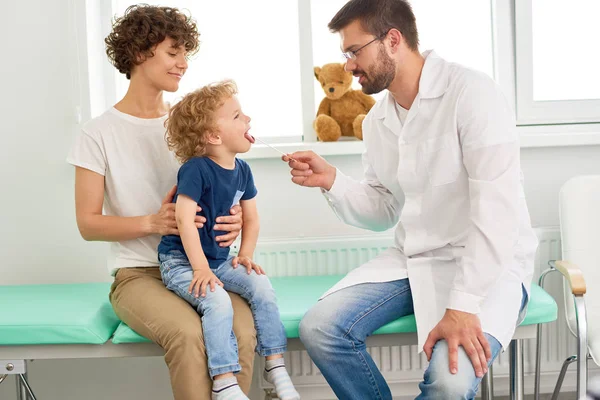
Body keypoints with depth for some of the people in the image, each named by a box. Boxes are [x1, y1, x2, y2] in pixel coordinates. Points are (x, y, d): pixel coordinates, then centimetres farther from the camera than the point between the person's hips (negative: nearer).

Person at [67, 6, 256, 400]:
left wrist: (233, 219, -9)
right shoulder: (100, 133, 0)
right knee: (187, 333, -33)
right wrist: (153, 223, -19)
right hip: (139, 274, -3)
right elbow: (89, 223, -2)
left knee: (242, 331, -28)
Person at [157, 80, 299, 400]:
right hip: (181, 261, -7)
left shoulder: (241, 170, 2)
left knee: (261, 286, -12)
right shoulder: (196, 169, -20)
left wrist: (246, 254, -1)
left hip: (220, 260, 7)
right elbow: (185, 219, -26)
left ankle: (275, 364, -2)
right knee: (217, 301, -29)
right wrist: (201, 268, -27)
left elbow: (251, 218, 13)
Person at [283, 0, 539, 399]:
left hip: (486, 264, -6)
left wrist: (462, 306, -30)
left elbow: (497, 208, -24)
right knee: (319, 328, -12)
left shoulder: (472, 93, -16)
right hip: (413, 260, 7)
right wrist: (331, 180, -5)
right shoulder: (377, 120, 8)